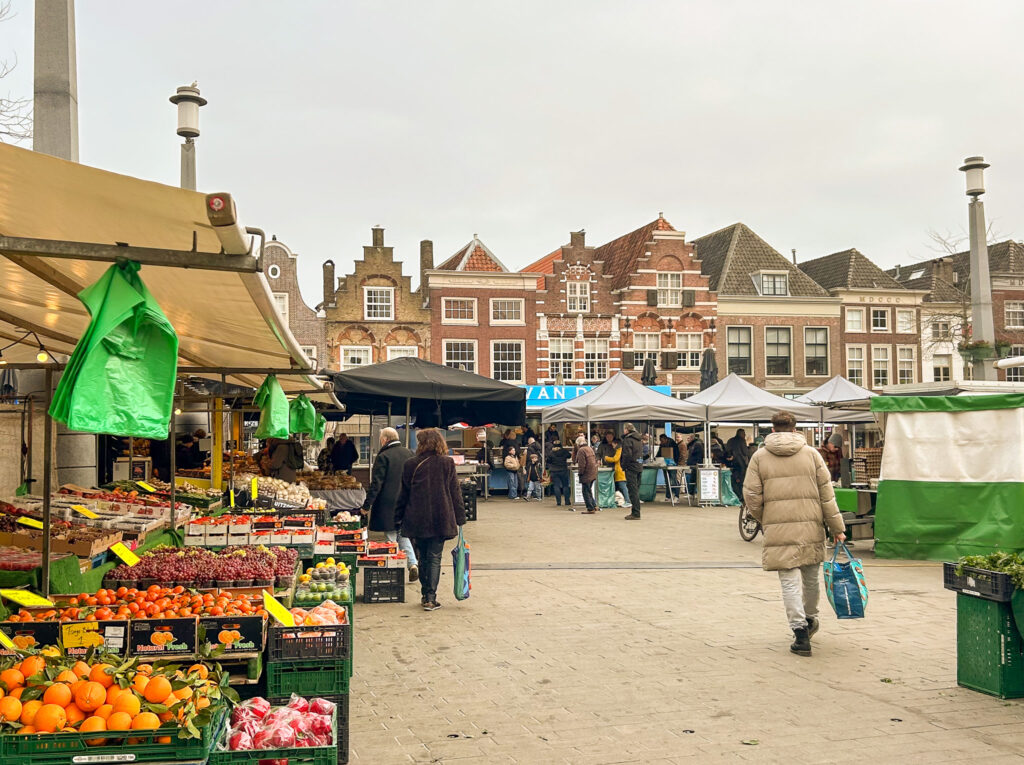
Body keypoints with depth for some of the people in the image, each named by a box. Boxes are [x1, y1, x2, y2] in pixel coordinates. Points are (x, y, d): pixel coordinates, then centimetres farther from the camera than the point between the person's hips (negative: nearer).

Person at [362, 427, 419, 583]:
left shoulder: (383, 457, -13)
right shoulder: (409, 454, 4)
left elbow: (376, 484, -14)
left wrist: (367, 505, -9)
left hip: (388, 505, -5)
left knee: (391, 538, 3)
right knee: (403, 535, 17)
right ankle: (412, 564, 2)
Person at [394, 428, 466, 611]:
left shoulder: (410, 465, -2)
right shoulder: (447, 463, -2)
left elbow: (403, 493, 4)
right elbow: (455, 492, 0)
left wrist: (398, 519, 12)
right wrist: (460, 518, 6)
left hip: (417, 520, 1)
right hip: (441, 519, -1)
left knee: (423, 558, 14)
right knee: (435, 558, 3)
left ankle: (425, 595, 21)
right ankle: (431, 598, -2)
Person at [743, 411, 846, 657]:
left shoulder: (759, 457, 2)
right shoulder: (811, 454, 4)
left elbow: (751, 496, -1)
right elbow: (826, 494, 3)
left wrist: (764, 520, 16)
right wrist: (837, 527, 8)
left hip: (778, 529, -2)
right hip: (811, 526, 2)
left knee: (790, 581, 1)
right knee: (810, 576, 19)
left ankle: (800, 632, -5)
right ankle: (810, 620, 38)